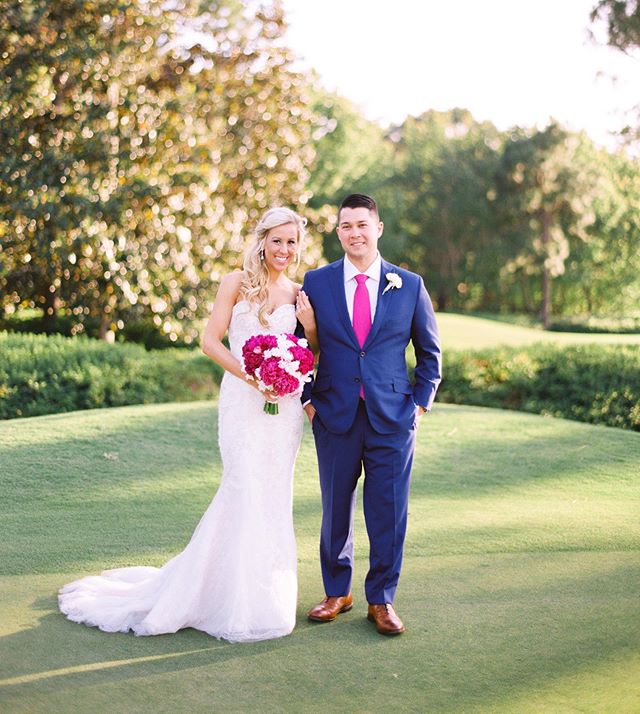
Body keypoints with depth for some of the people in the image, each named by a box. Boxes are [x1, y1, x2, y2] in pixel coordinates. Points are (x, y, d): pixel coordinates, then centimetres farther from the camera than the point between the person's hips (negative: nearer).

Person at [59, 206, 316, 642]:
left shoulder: (299, 294, 11)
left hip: (285, 404, 4)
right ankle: (242, 603, 4)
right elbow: (211, 340, -4)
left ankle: (268, 589, 21)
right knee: (247, 490, -8)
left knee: (274, 495, 7)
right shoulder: (238, 282, 1)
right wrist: (250, 374, -17)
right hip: (243, 399, -4)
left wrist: (311, 325, -5)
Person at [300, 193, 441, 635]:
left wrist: (422, 402, 3)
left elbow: (430, 350, 11)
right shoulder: (316, 283, 3)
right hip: (335, 416, 1)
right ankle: (337, 591, 27)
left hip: (393, 417, 0)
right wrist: (307, 400, 2)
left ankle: (382, 599, 17)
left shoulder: (409, 285, 3)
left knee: (389, 512, 3)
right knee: (336, 508, 10)